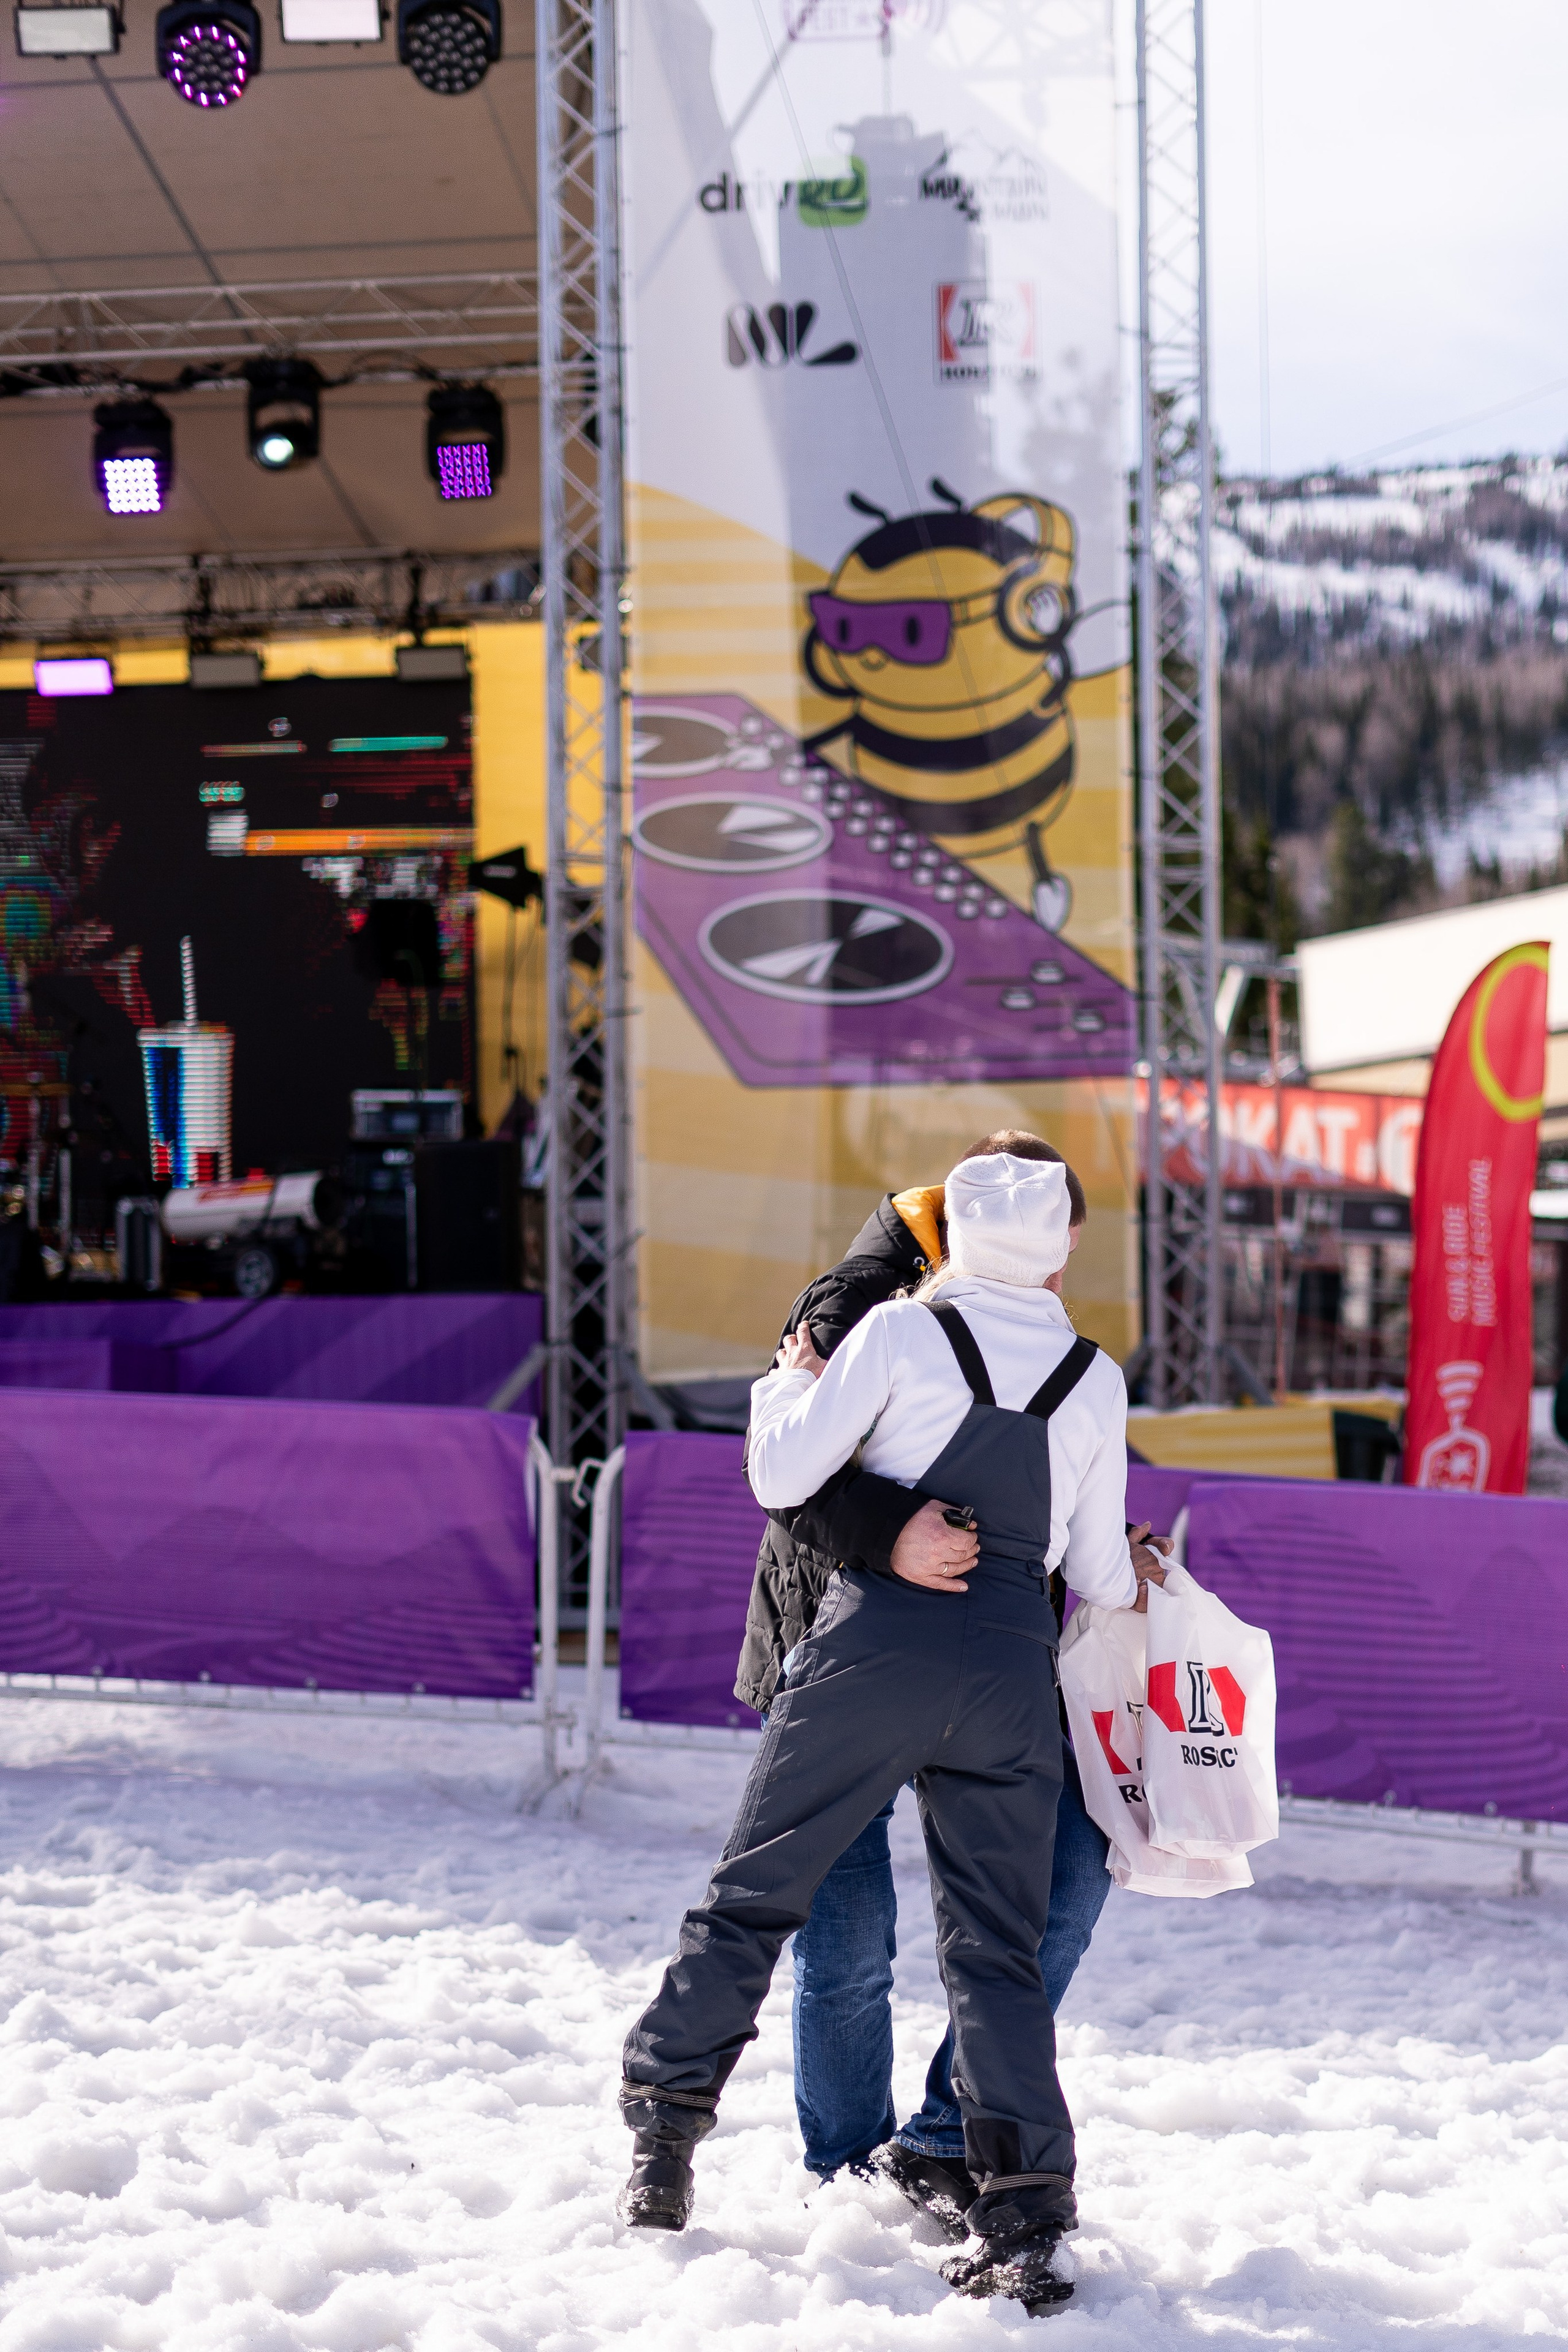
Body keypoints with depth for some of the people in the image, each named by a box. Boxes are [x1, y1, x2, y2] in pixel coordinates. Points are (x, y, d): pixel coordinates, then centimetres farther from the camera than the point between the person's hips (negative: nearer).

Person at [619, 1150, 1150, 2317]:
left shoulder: (903, 1330, -2)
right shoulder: (1097, 1378, 8)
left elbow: (781, 1478, -2)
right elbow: (1098, 1572, 12)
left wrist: (792, 1378, 16)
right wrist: (1133, 1581, 36)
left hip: (876, 1642, -2)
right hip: (1013, 1670, 2)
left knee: (751, 1896, 12)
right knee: (997, 1950, 7)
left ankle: (662, 2144, 17)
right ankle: (1026, 2226, -2)